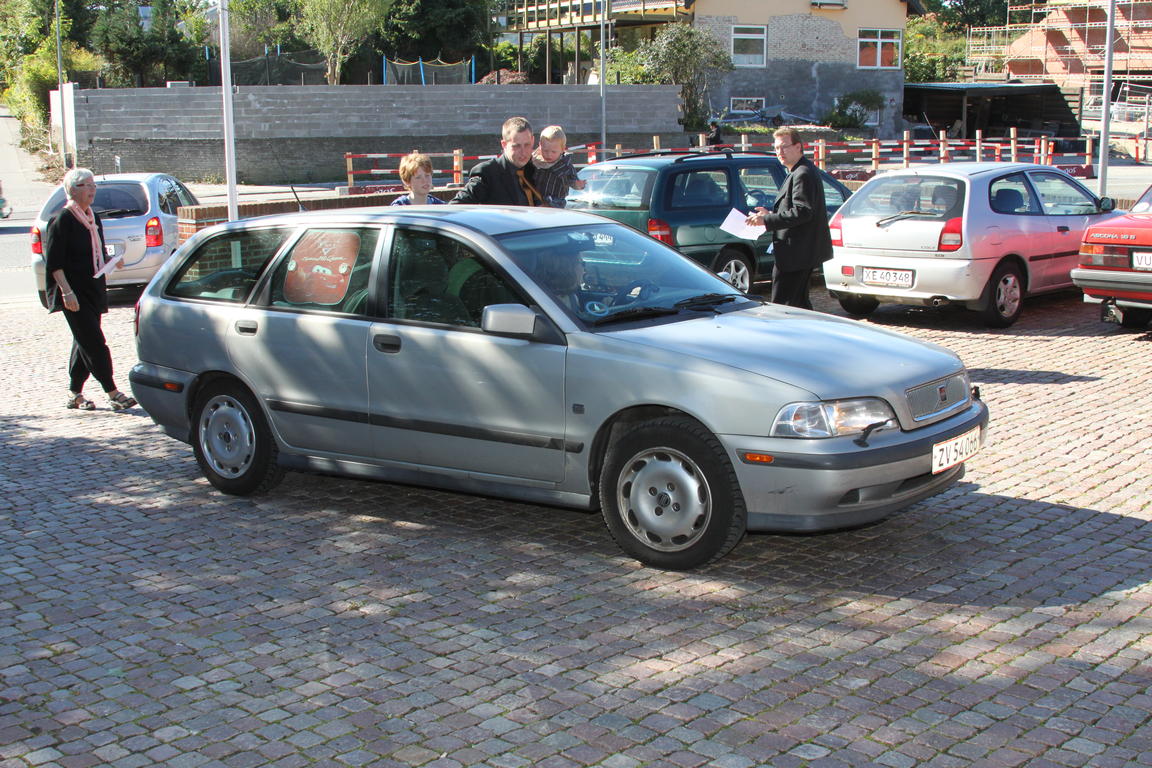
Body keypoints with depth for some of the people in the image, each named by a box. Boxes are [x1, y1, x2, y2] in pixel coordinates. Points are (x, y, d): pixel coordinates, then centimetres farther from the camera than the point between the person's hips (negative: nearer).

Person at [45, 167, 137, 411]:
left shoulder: (93, 218, 14)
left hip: (93, 290, 8)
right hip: (73, 293, -8)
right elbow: (53, 263, -13)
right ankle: (112, 393, -9)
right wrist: (67, 292, -21)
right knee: (94, 342, -10)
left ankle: (74, 393, 19)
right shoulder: (62, 220, -10)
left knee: (85, 342, 10)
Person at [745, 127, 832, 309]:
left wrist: (767, 220, -21)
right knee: (799, 302, 18)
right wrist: (771, 214, 11)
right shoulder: (804, 170, 16)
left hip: (795, 253, -11)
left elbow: (802, 212, -24)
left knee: (781, 305, -10)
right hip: (803, 252, 11)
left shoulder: (802, 174, -17)